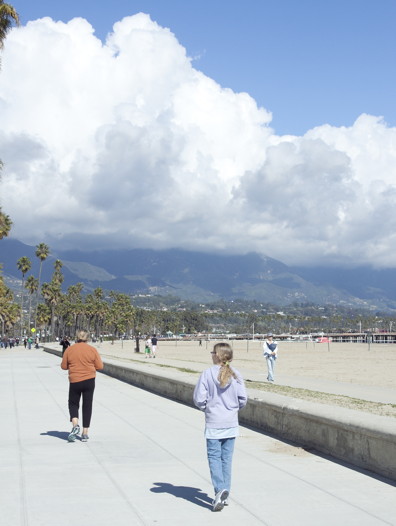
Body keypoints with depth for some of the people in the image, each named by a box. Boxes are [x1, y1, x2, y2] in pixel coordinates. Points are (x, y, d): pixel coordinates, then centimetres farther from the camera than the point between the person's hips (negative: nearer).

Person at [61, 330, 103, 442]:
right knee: (87, 406, 9)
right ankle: (85, 433, 9)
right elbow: (100, 366, -2)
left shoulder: (69, 350, -2)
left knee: (73, 404, 16)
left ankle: (75, 425, -8)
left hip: (74, 381, 0)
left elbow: (64, 366, 2)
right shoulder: (92, 350, -3)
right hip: (89, 380, 0)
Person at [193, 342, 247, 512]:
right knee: (227, 458, 12)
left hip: (213, 423, -3)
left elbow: (199, 399, -11)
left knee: (214, 457, 3)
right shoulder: (235, 375, -3)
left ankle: (220, 489, -16)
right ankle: (224, 494, 17)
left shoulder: (207, 374, -11)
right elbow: (243, 399, -2)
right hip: (231, 423, 3)